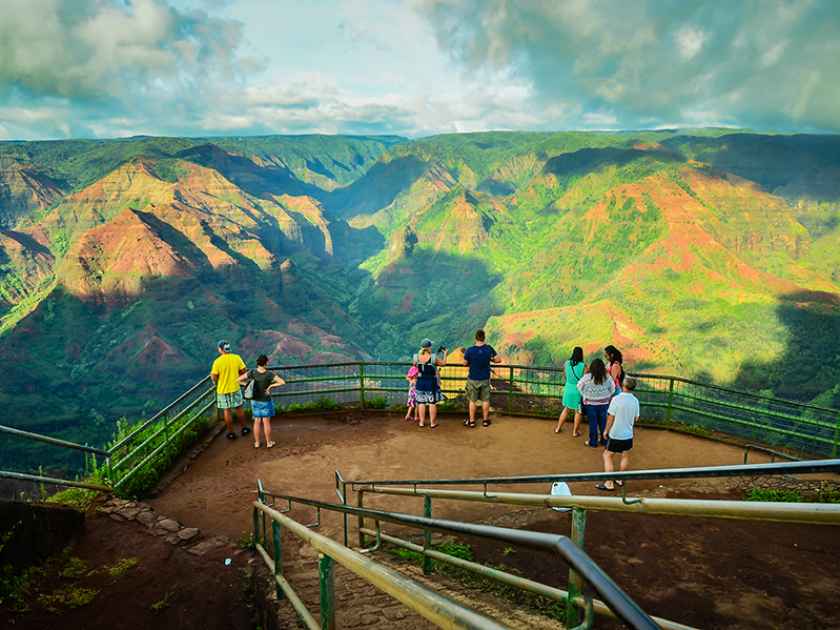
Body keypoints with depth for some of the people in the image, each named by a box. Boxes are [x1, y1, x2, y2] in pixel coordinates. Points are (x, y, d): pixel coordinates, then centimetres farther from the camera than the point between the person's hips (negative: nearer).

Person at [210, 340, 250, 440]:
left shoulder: (217, 361, -18)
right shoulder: (237, 358, -9)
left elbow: (214, 378, -14)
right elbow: (243, 371, -3)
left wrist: (211, 375, 9)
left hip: (223, 390, -2)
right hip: (235, 388, 2)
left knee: (227, 411, 10)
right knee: (239, 409, 18)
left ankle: (231, 433, 19)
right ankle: (244, 428, 29)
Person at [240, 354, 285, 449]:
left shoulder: (252, 372, -14)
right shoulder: (269, 374, -23)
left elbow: (239, 380, -11)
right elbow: (283, 382, -27)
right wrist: (271, 386, -19)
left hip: (255, 401, 3)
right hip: (266, 401, -3)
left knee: (257, 421, 14)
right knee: (266, 422, 9)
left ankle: (257, 443, 23)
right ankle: (269, 443, 20)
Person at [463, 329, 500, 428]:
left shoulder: (469, 350, -17)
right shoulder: (489, 349, -12)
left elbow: (465, 363, -5)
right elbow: (498, 360, -4)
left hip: (473, 379, -1)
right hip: (485, 379, 2)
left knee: (472, 401, 11)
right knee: (485, 400, 15)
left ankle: (471, 421, 19)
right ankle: (485, 420, 24)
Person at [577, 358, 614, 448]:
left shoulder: (587, 377, -17)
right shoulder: (607, 377, -10)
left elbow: (579, 386, -8)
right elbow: (612, 388, 1)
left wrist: (585, 396, 3)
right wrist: (608, 396, 13)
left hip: (590, 403, -2)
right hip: (604, 403, 2)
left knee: (593, 423, 9)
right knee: (603, 422, 15)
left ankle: (593, 442, 18)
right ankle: (604, 440, 27)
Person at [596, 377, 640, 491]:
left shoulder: (616, 399, -20)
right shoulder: (635, 401, -7)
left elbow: (611, 418, -15)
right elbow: (636, 418, 4)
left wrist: (606, 430, -1)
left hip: (615, 434, -5)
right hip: (628, 434, 5)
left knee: (607, 456, 9)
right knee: (625, 456, 23)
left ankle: (609, 483, 8)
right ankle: (620, 479, 34)